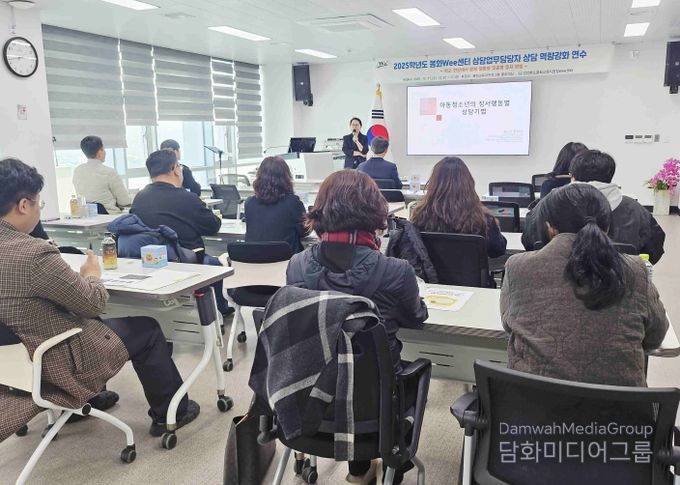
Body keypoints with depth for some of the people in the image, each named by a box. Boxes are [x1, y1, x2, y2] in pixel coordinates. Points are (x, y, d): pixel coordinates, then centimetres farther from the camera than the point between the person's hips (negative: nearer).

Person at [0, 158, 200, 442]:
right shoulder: (34, 254, -30)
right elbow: (95, 302, -19)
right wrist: (92, 274, 1)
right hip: (53, 365, -8)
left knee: (91, 320, 30)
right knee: (146, 329, 8)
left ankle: (92, 397, 41)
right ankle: (169, 413, 23)